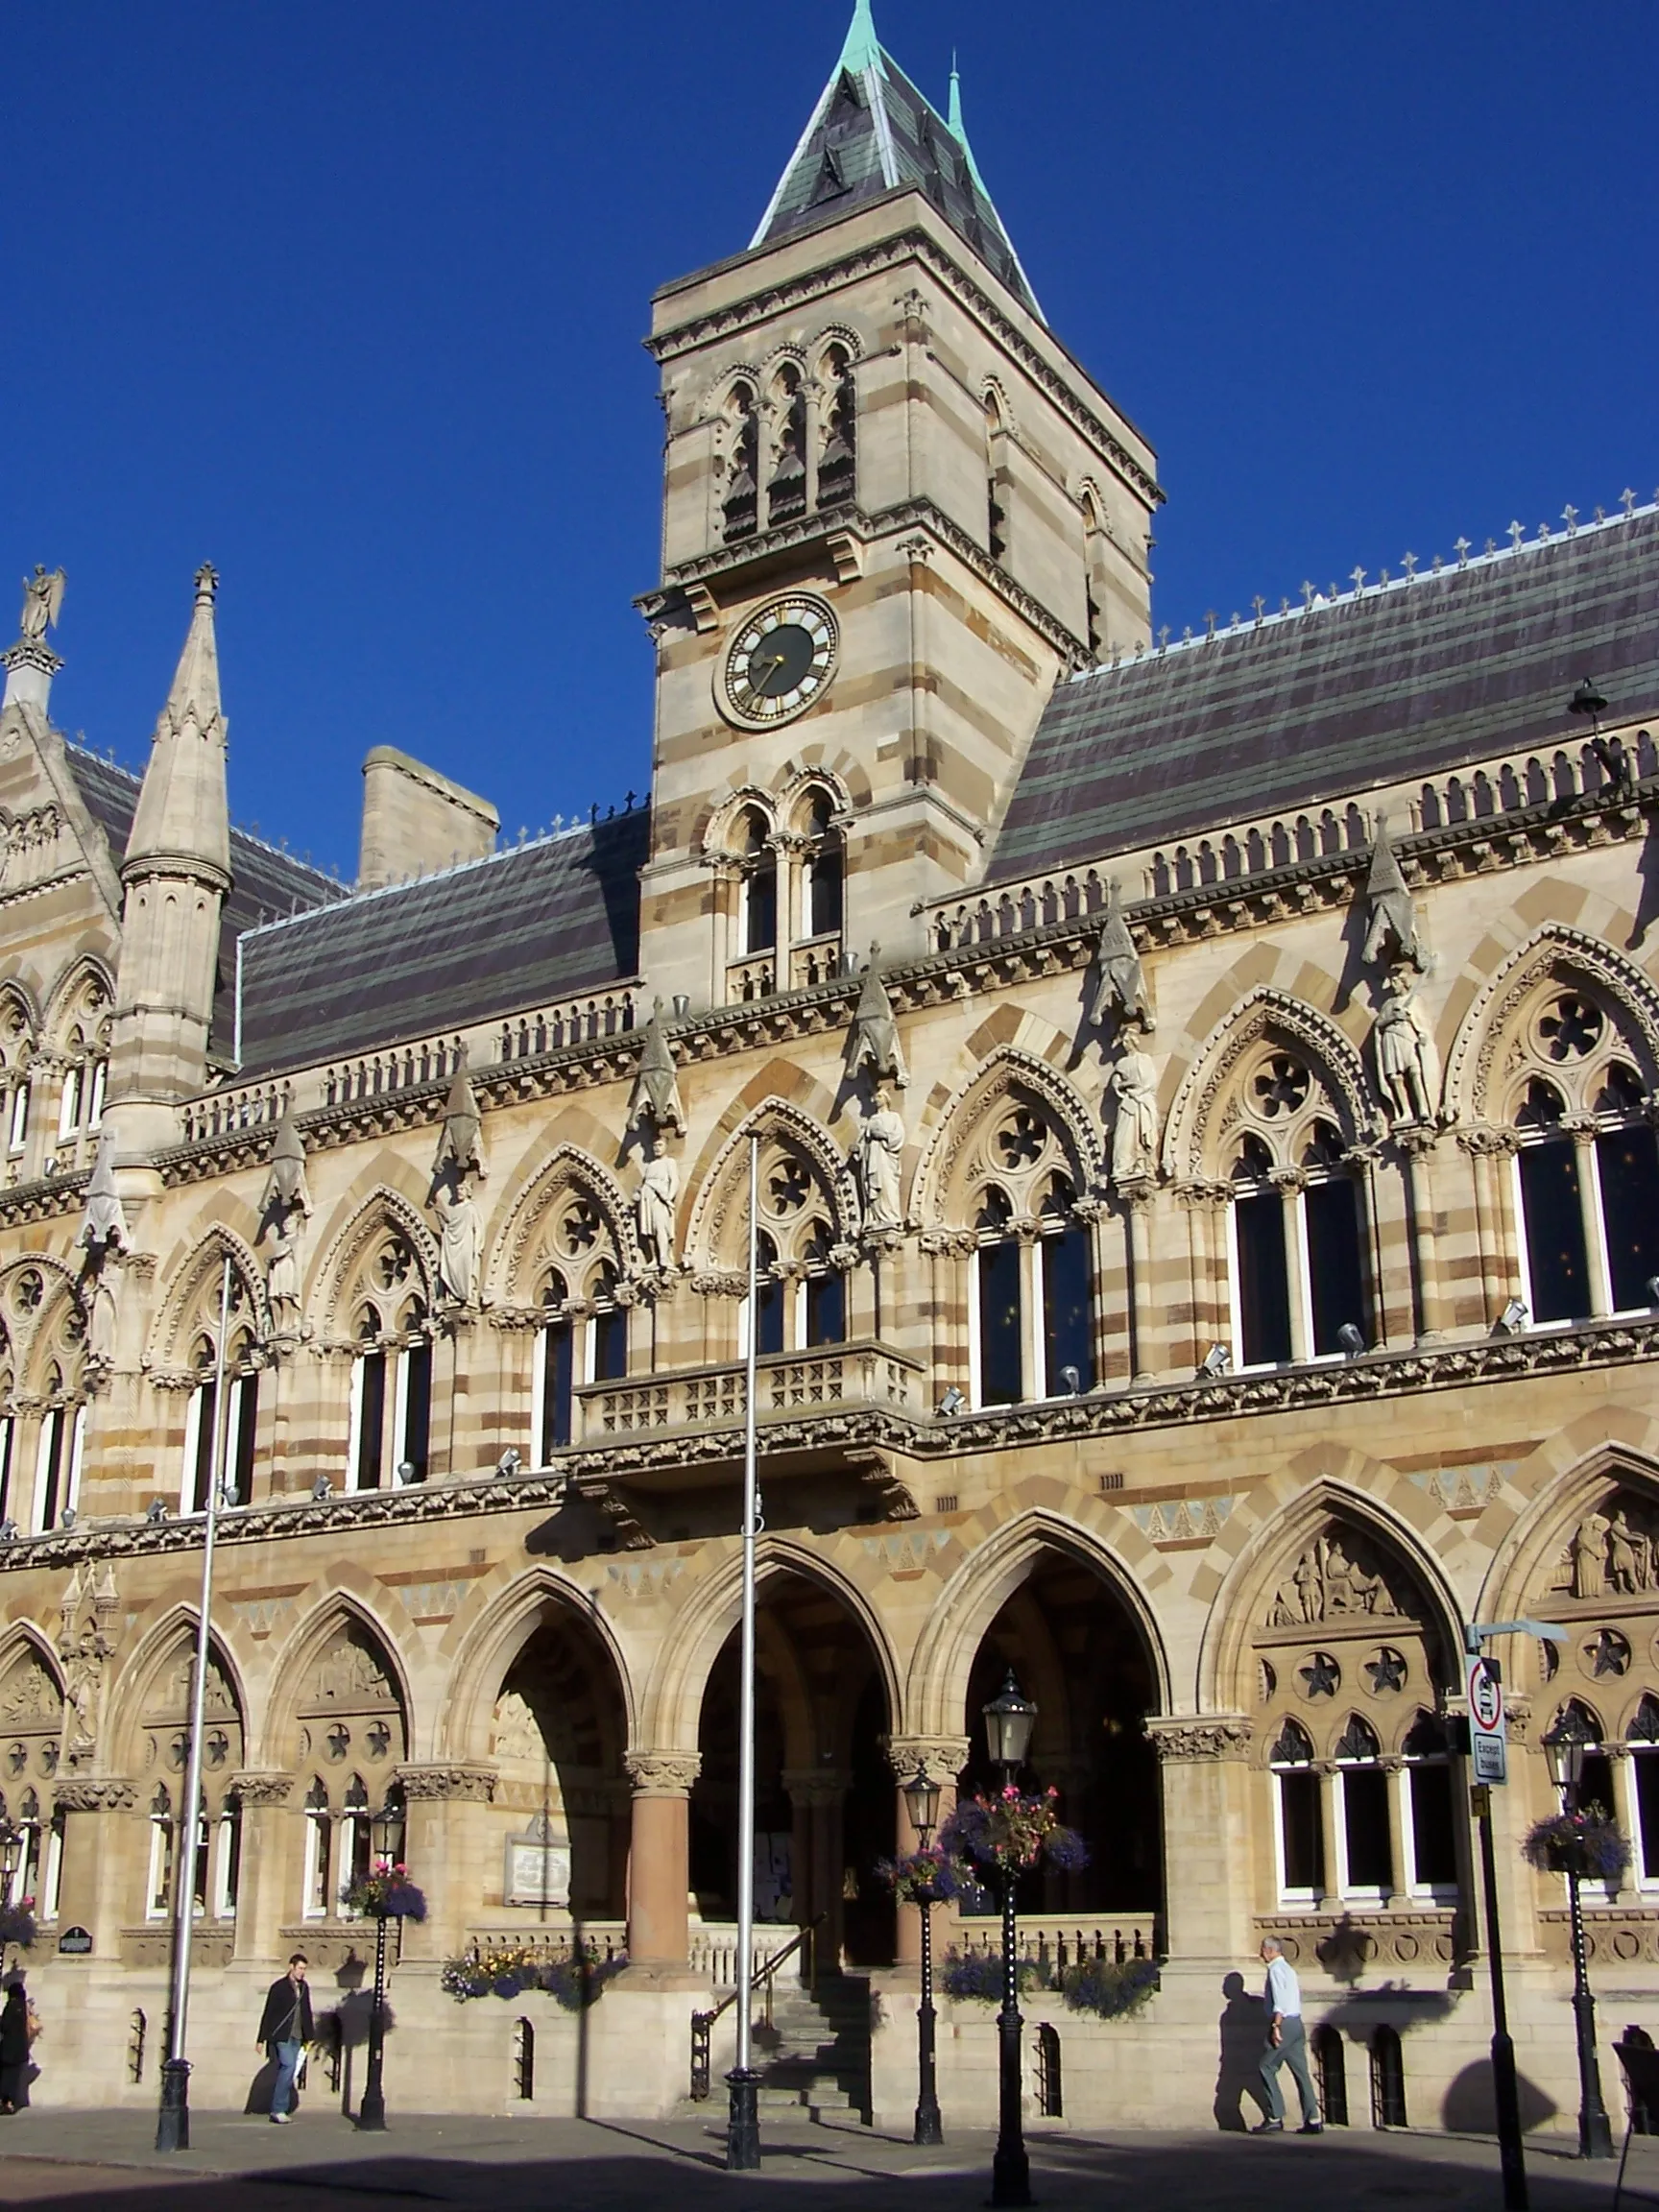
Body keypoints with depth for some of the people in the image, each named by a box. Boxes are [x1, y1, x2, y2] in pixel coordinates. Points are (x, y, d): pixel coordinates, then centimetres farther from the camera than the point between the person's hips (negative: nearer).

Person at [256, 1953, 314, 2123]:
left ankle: (279, 2109, 10)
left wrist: (308, 2037, 16)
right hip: (281, 2036, -6)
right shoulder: (279, 1987, -6)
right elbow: (268, 2014, -6)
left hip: (296, 2037, 6)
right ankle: (278, 2109, -13)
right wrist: (262, 2039, -8)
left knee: (286, 2071, 5)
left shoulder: (303, 1988, 12)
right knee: (288, 2066, -19)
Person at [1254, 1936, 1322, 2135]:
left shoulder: (1276, 1969, -8)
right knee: (1301, 2072, 6)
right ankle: (1313, 2120, 2)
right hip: (1297, 2024, 9)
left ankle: (1275, 2118, -9)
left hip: (1285, 2023, -9)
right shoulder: (1287, 1968, 21)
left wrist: (1276, 2026, -22)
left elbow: (1280, 2000, -18)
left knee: (1267, 2068, -6)